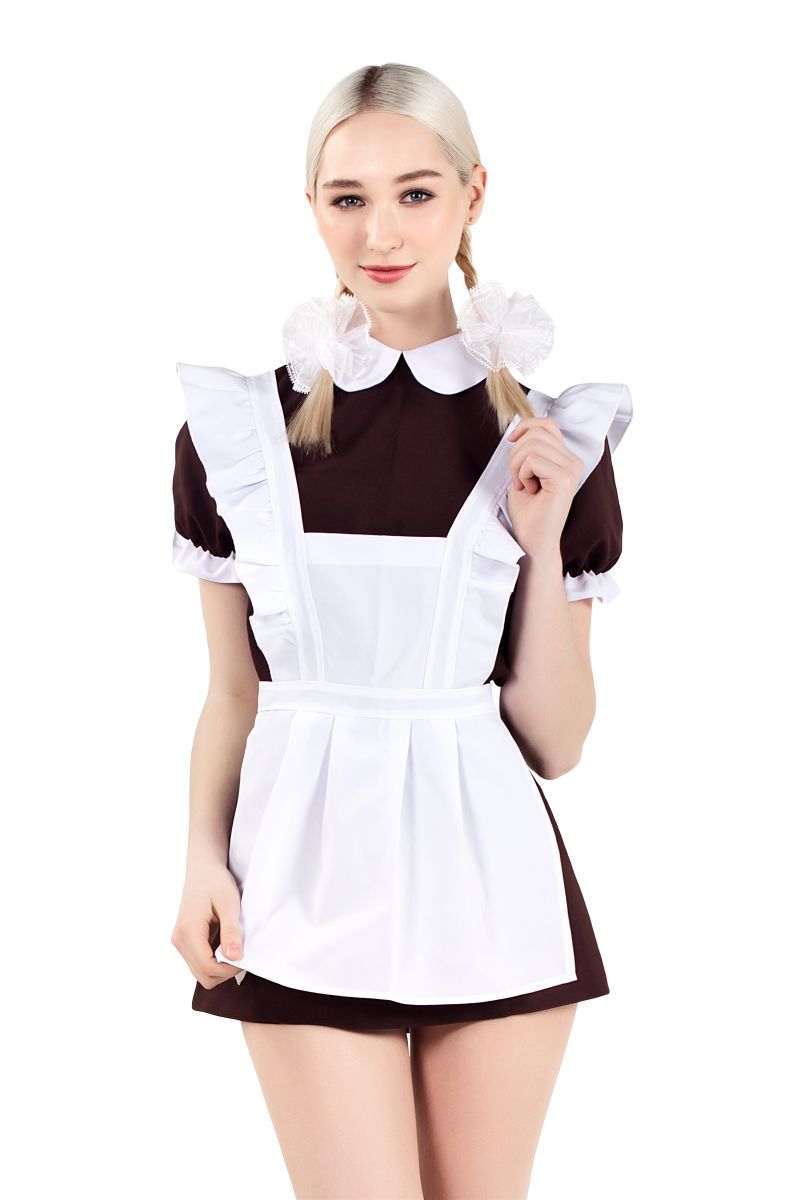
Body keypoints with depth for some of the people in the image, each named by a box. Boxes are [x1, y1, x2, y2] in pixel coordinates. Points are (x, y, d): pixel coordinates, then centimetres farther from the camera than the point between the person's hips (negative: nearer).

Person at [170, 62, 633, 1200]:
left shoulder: (549, 427, 0)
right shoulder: (242, 420, 1)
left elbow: (556, 741, 0)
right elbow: (231, 690, 7)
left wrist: (541, 542, -10)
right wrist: (204, 856, -7)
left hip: (489, 869, 1)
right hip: (310, 875, 0)